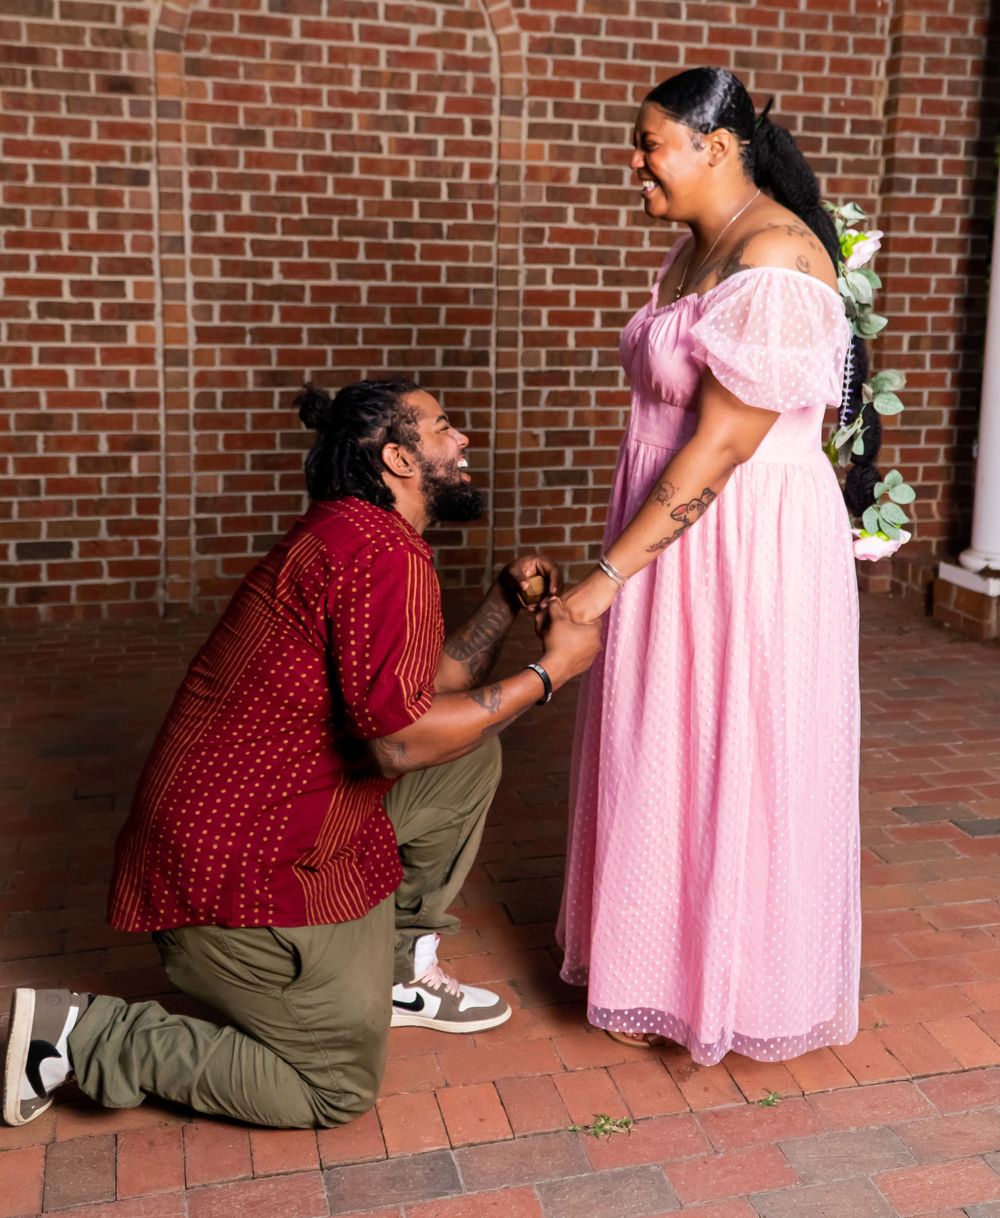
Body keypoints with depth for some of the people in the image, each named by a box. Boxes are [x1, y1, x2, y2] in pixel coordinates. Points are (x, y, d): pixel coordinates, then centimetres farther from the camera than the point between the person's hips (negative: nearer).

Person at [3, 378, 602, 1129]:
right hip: (244, 863, -10)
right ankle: (79, 1034, 6)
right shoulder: (383, 550, -21)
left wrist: (507, 599, 6)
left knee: (471, 757, 11)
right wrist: (549, 672, -16)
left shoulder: (350, 534, 13)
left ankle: (393, 968, 21)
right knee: (340, 1090, 3)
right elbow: (402, 740, -25)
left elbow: (433, 683, 15)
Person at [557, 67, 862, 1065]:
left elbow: (723, 444, -22)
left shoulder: (772, 258, -18)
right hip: (678, 536, 9)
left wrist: (609, 574, -20)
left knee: (733, 765, 5)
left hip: (748, 546, -9)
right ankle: (666, 967, 35)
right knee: (664, 757, 16)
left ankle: (733, 990, 26)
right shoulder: (691, 252, 12)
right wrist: (621, 564, 10)